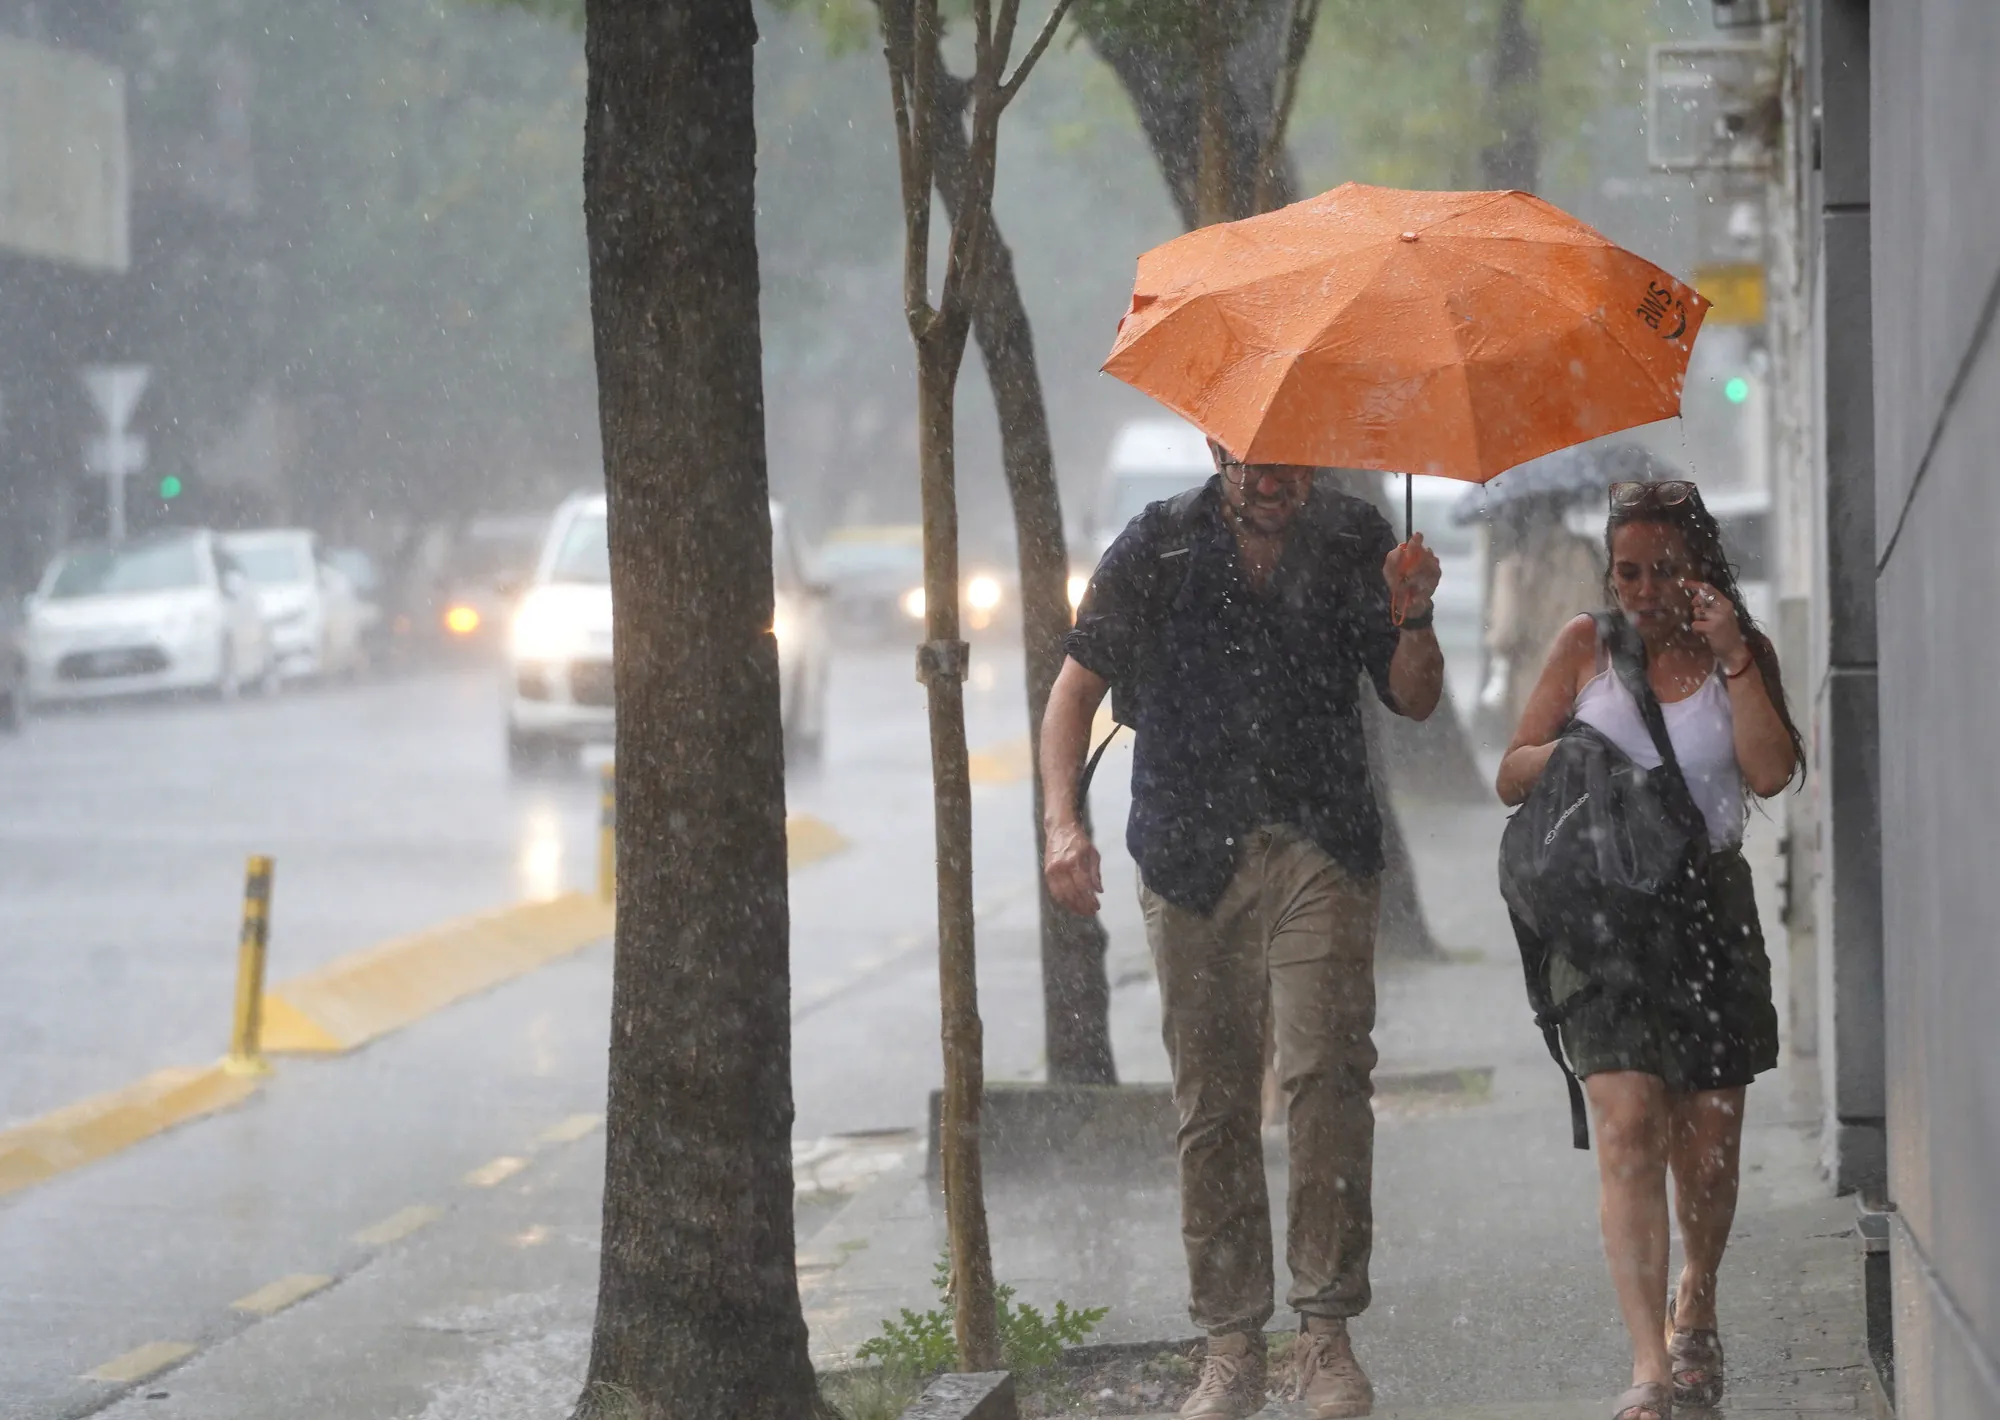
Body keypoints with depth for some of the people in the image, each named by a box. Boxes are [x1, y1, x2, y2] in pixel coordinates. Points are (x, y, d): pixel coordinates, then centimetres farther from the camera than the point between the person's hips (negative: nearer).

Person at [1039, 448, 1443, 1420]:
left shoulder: (1351, 542, 5)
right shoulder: (1159, 549, 2)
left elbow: (1412, 702, 9)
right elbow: (1077, 688, 6)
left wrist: (1411, 619, -12)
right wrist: (1063, 822, -8)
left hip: (1319, 851, -1)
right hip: (1192, 857, 1)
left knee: (1325, 1074, -16)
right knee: (1211, 1104, 3)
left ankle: (1327, 1336, -11)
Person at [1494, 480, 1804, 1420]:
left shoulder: (1742, 652, 5)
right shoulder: (1587, 645, 5)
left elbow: (1771, 774, -11)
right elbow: (1511, 777, 8)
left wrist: (1733, 661, -15)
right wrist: (1567, 753, -12)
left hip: (1708, 903, 1)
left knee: (1706, 1138, 6)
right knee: (1629, 1124, -16)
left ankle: (1695, 1311, 34)